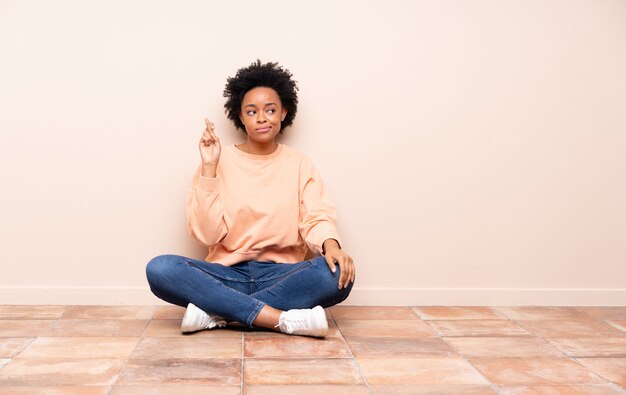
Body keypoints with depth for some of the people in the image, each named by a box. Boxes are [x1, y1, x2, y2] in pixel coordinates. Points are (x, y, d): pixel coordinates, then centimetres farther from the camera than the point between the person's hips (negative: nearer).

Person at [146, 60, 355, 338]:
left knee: (338, 273, -29)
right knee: (159, 269, -27)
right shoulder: (219, 161, 2)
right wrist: (209, 168, -13)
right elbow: (206, 234, -6)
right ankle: (284, 319, -31)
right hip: (227, 275, 0)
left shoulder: (299, 163, 6)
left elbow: (316, 219, -5)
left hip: (282, 276, 1)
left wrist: (331, 244, -27)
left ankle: (216, 312, -23)